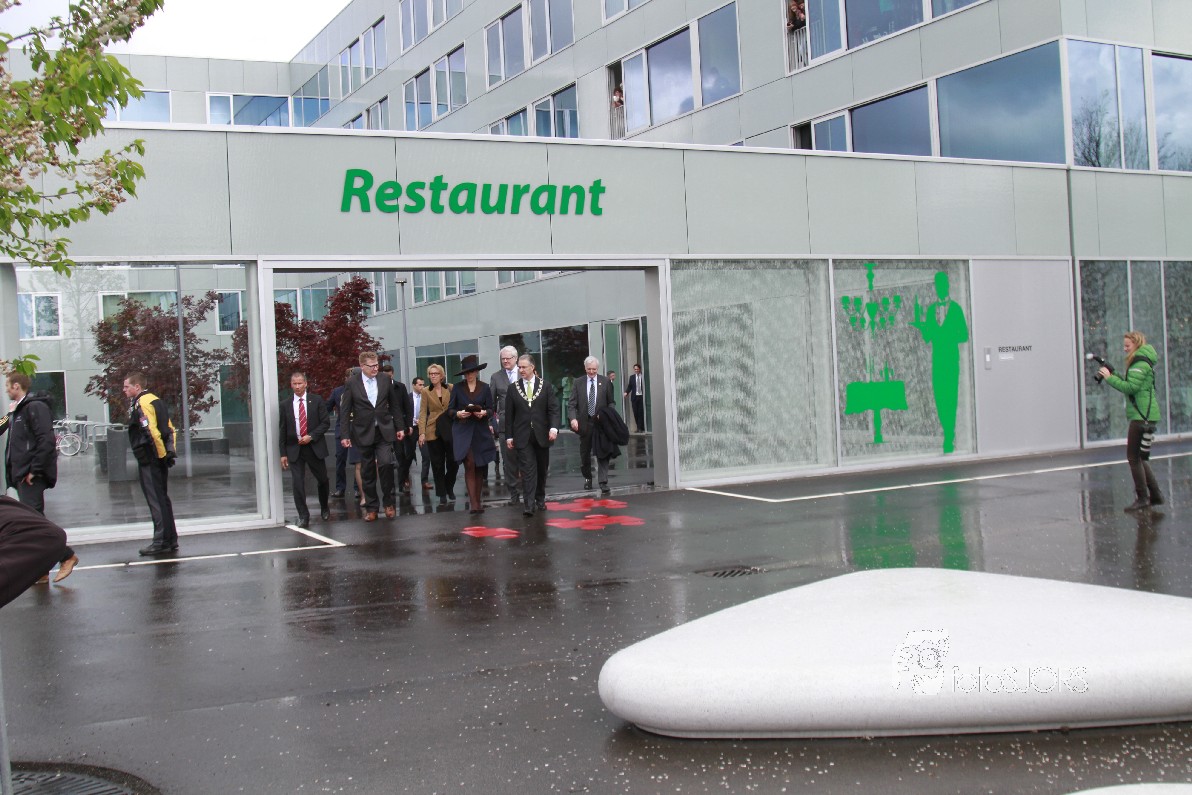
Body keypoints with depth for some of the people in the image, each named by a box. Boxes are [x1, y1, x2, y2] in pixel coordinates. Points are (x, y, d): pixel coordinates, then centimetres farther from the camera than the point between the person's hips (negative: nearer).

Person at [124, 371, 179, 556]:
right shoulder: (155, 400, 15)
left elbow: (152, 431, -23)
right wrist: (169, 451, 14)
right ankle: (171, 540, 19)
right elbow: (169, 428, 16)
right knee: (163, 499, 14)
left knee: (156, 501, -5)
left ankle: (161, 542, -2)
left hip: (149, 460, -9)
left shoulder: (140, 404, -14)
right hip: (161, 459, 9)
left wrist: (161, 453, -15)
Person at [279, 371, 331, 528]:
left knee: (322, 480, 10)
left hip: (314, 447, 0)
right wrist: (283, 453, 1)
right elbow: (283, 431, 5)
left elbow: (325, 422, -1)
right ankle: (303, 516, 1)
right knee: (297, 483, -7)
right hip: (294, 449, 0)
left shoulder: (317, 400, 1)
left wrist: (311, 436, -14)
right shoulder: (285, 405, 4)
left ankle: (324, 508, 34)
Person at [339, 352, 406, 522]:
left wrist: (400, 427, 8)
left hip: (384, 431, 1)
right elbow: (345, 411, -3)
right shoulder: (351, 383, -5)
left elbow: (394, 405, 10)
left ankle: (389, 502, 3)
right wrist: (345, 435, -7)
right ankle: (371, 507, 16)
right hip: (364, 433, -1)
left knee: (386, 464, -13)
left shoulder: (385, 379, 2)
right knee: (367, 471, 5)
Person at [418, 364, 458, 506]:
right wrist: (422, 432, -7)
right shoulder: (426, 392, 4)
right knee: (438, 464, 3)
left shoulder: (450, 388, 5)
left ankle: (449, 488, 22)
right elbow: (423, 413, 2)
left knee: (453, 462, -2)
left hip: (450, 430, 0)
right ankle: (442, 494, 12)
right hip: (433, 431, 0)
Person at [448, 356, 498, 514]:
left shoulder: (485, 388, 7)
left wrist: (484, 413, -15)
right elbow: (450, 409, 6)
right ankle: (473, 503, -15)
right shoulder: (458, 388, 5)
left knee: (479, 467, 6)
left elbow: (491, 409, 6)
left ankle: (477, 502, 17)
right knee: (469, 465, -13)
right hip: (463, 431, -2)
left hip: (481, 431, 2)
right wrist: (458, 413, -15)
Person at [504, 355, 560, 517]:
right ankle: (528, 504, -13)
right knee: (527, 470, -9)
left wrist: (554, 427, -16)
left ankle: (540, 499, 26)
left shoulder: (546, 386, 3)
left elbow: (553, 409, -1)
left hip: (541, 435, 1)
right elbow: (509, 414, 5)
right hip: (523, 436, -1)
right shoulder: (513, 388, 5)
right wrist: (508, 436, 1)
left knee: (541, 469, 10)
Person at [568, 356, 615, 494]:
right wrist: (573, 418, -18)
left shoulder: (605, 381, 3)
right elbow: (572, 403, -2)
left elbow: (611, 402, 6)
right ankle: (587, 478, 33)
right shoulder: (578, 383, 3)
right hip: (584, 423, 1)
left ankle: (603, 482, -3)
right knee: (585, 454, 13)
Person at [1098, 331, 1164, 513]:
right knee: (1139, 457, 14)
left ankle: (1142, 498, -6)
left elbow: (1130, 387, -22)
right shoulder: (1141, 362, 19)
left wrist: (1109, 377, -15)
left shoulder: (1140, 364, -12)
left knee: (1133, 457, -8)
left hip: (1142, 416, -10)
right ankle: (1155, 494, 16)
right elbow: (1130, 384, 15)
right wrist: (1112, 374, 5)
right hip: (1142, 415, 10)